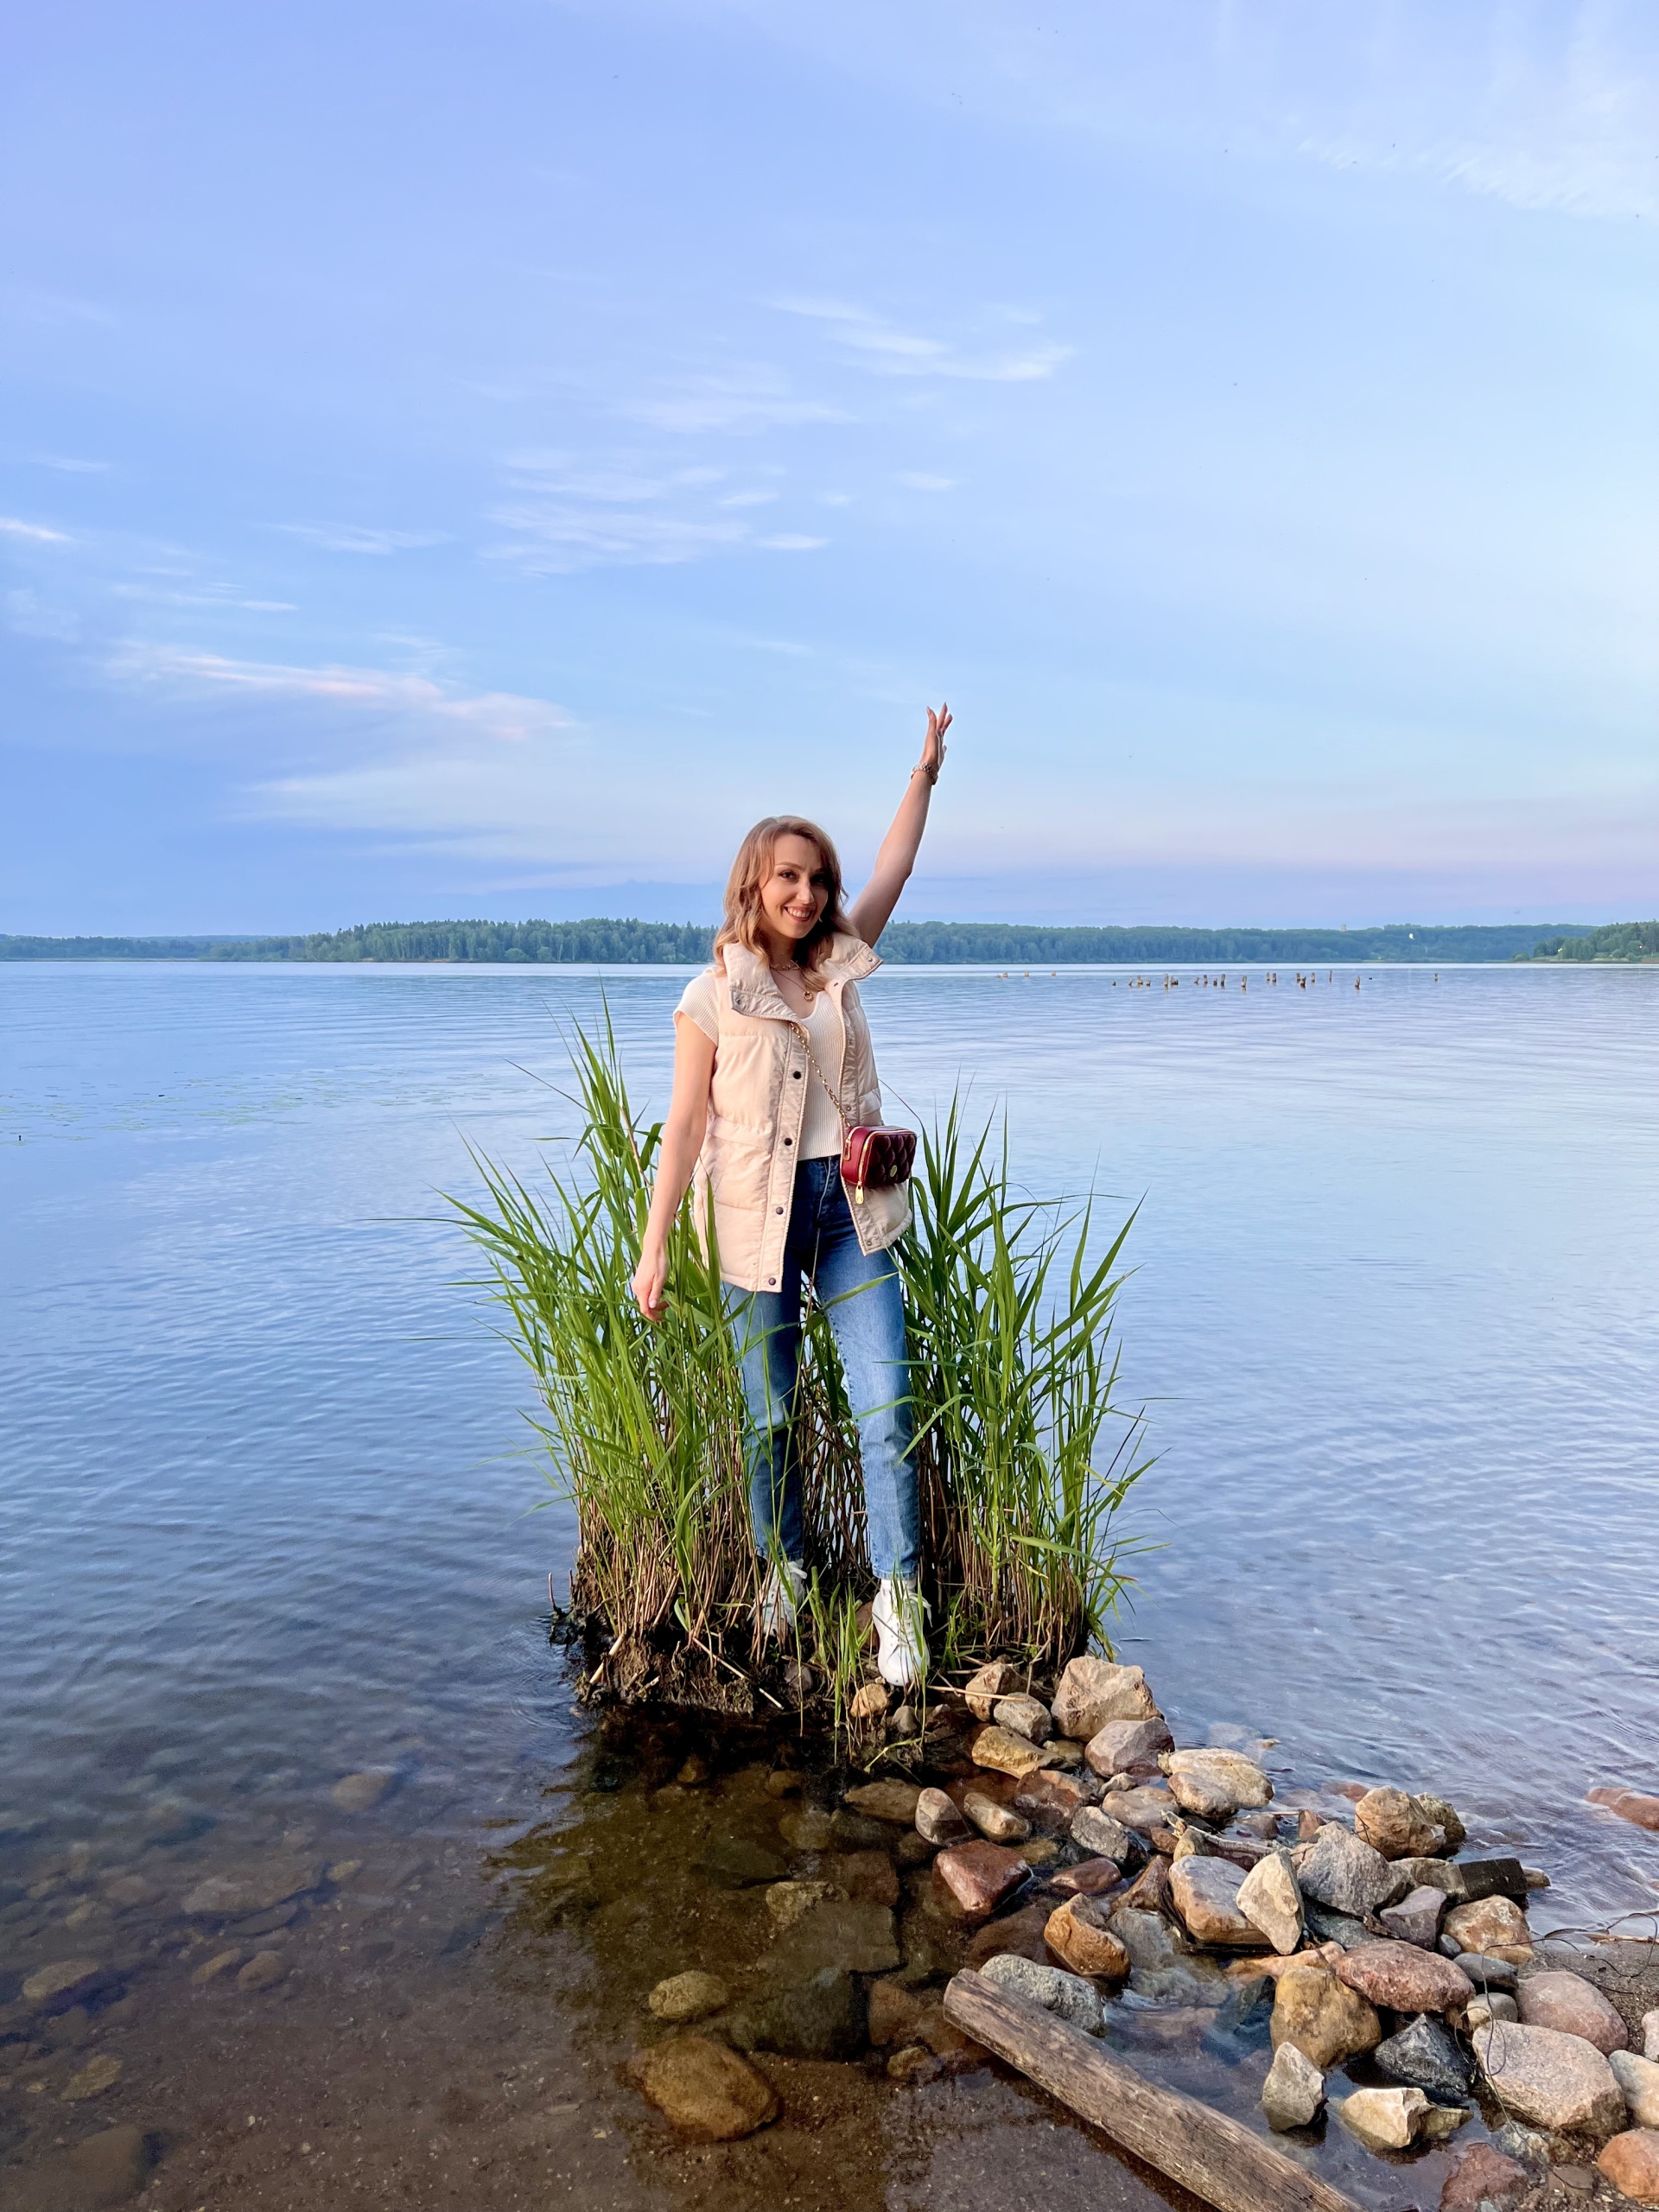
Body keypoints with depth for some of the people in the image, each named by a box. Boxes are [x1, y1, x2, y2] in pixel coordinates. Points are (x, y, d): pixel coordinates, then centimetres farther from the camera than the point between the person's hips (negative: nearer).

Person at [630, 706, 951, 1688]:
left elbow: (896, 868, 19)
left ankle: (899, 1598, 5)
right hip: (758, 1218, -2)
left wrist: (926, 770, 23)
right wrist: (655, 1247, -8)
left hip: (851, 1209, 3)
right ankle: (783, 1569, 31)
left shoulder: (840, 964, 6)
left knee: (886, 1406, -5)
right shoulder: (713, 997, -4)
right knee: (771, 1414, 10)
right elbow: (686, 1126, -5)